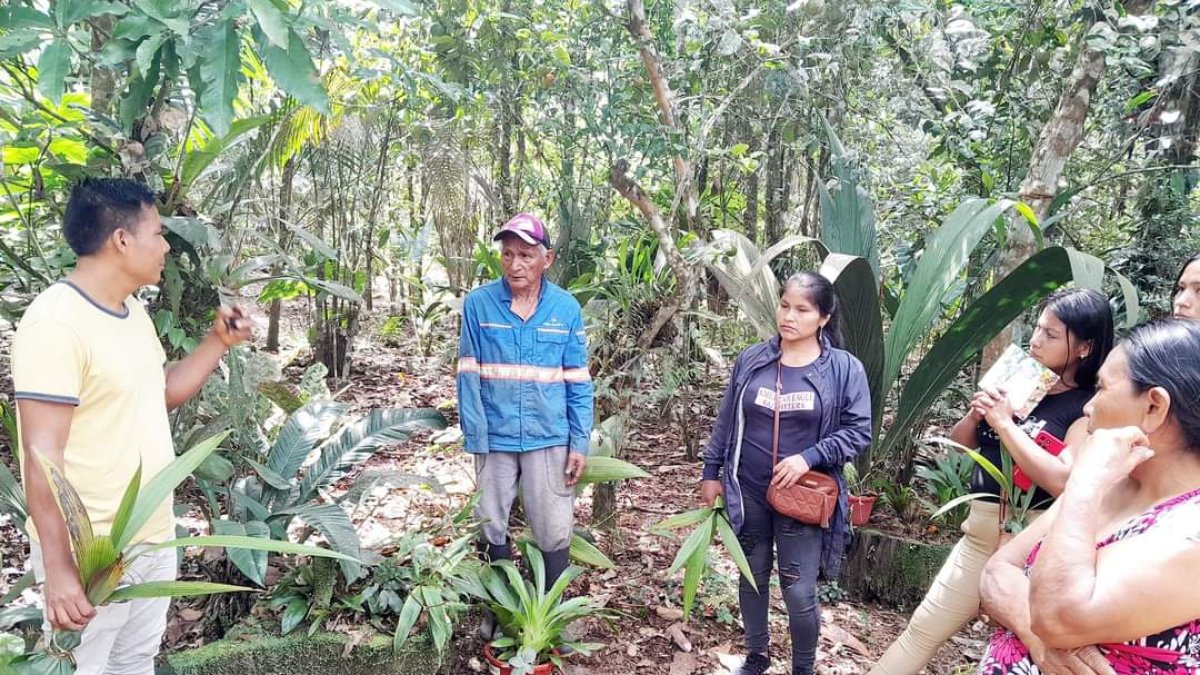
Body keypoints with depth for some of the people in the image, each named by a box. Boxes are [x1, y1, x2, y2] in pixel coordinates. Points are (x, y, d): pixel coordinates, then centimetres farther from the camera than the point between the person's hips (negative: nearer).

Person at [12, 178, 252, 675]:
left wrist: (219, 341, 6)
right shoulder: (55, 323, -22)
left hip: (154, 537, 8)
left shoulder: (133, 311, 6)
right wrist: (59, 568, -24)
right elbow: (42, 457, -23)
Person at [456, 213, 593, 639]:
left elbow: (578, 381, 1)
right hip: (495, 439, 0)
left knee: (554, 535, 6)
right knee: (492, 530, 14)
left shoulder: (566, 309, -2)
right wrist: (475, 439, -9)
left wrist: (580, 443, -3)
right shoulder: (478, 304, -5)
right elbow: (469, 377, -4)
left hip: (549, 440, 0)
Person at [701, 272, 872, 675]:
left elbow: (859, 432, -7)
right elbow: (726, 422, 7)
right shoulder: (752, 360, 0)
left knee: (799, 593, 1)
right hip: (748, 493, 3)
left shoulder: (844, 369, -8)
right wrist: (712, 473, 8)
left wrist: (809, 458, -19)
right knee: (752, 578, 17)